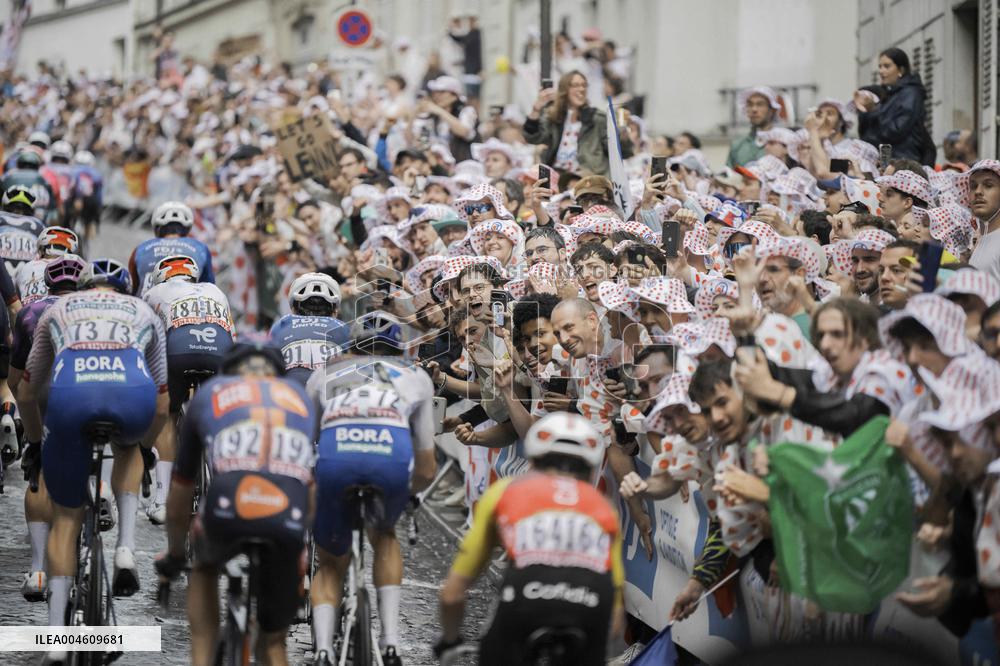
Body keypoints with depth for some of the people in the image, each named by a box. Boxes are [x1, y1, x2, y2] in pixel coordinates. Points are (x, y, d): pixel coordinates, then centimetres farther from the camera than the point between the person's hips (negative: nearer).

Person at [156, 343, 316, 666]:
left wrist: (173, 555, 54)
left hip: (227, 515, -1)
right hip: (289, 524, 1)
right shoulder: (300, 397, 33)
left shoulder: (210, 392, 29)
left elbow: (180, 491, 38)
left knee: (205, 568, 36)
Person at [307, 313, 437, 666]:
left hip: (333, 454, 0)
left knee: (330, 566, 24)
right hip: (393, 454, 0)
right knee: (384, 536, 34)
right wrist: (407, 491, 56)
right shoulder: (416, 377, 35)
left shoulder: (325, 373, 36)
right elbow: (426, 470, 35)